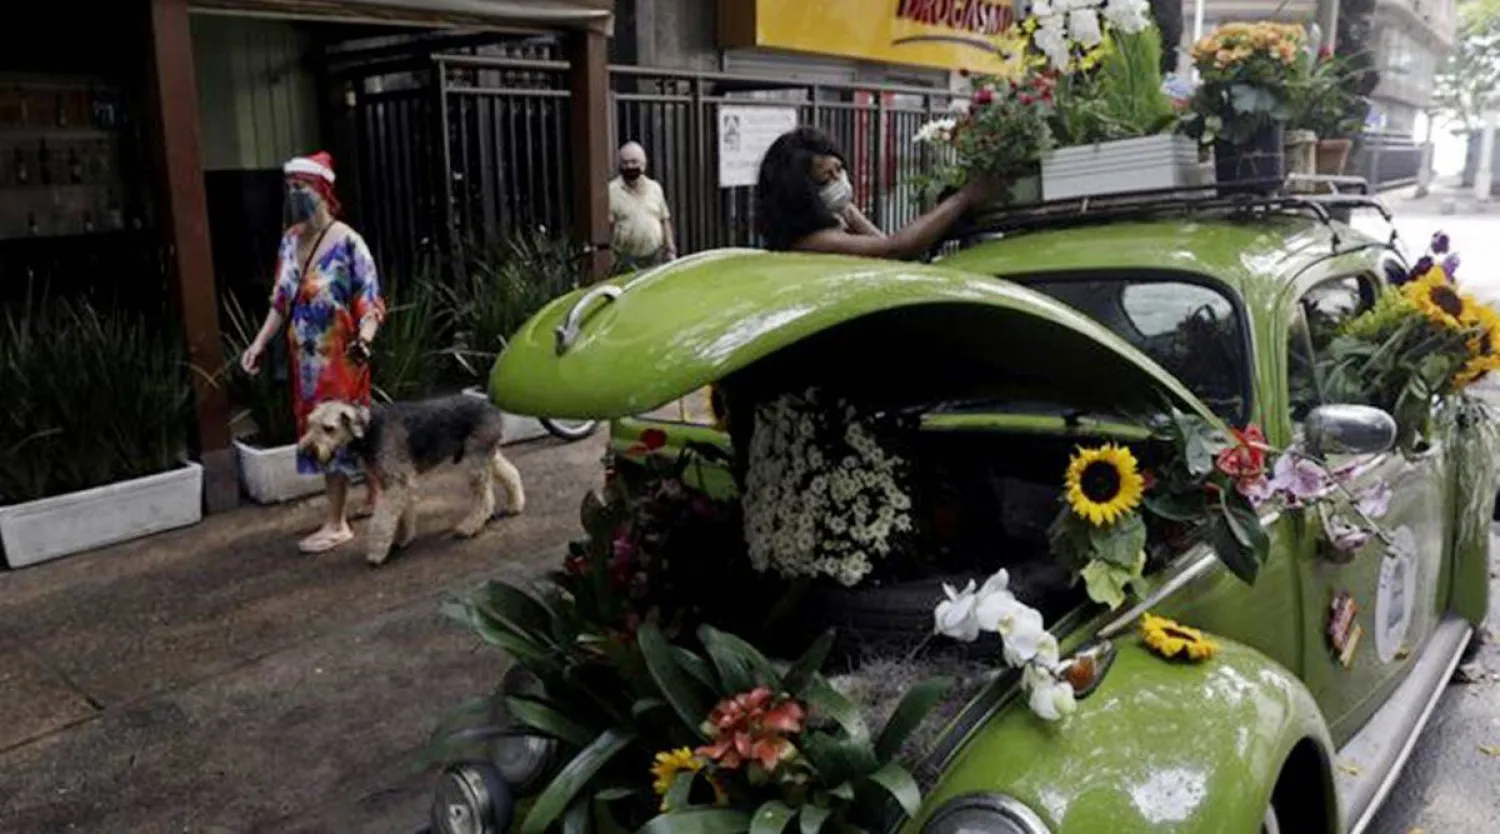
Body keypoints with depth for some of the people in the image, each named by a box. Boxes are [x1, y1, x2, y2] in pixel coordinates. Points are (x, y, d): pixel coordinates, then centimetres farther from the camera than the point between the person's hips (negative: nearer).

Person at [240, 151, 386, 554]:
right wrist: (259, 343, 6)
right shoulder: (290, 240, 6)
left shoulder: (346, 241, -15)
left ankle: (336, 523, 8)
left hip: (339, 356, -7)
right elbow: (281, 300, 12)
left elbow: (370, 301, -17)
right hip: (306, 357, 7)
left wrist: (364, 339, -34)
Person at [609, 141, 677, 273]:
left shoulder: (655, 188, 11)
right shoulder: (611, 191, -4)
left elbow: (665, 220, 16)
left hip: (656, 258, 4)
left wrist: (671, 250, 12)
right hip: (627, 262, -4)